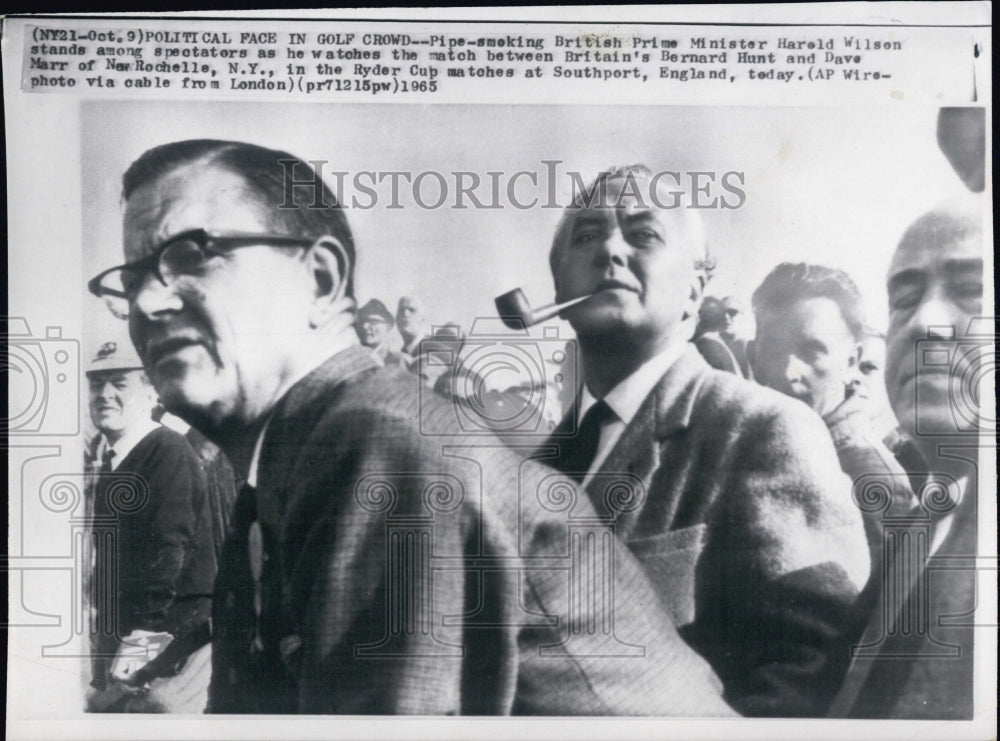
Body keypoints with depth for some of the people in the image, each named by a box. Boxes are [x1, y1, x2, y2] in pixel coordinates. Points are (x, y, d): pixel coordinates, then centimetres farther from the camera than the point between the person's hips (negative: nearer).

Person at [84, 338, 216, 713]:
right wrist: (103, 625, 8)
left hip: (168, 633, -8)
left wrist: (138, 638, -22)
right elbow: (104, 552, 13)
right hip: (113, 627, 8)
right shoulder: (99, 455, 11)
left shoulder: (169, 453, -14)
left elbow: (167, 550, -21)